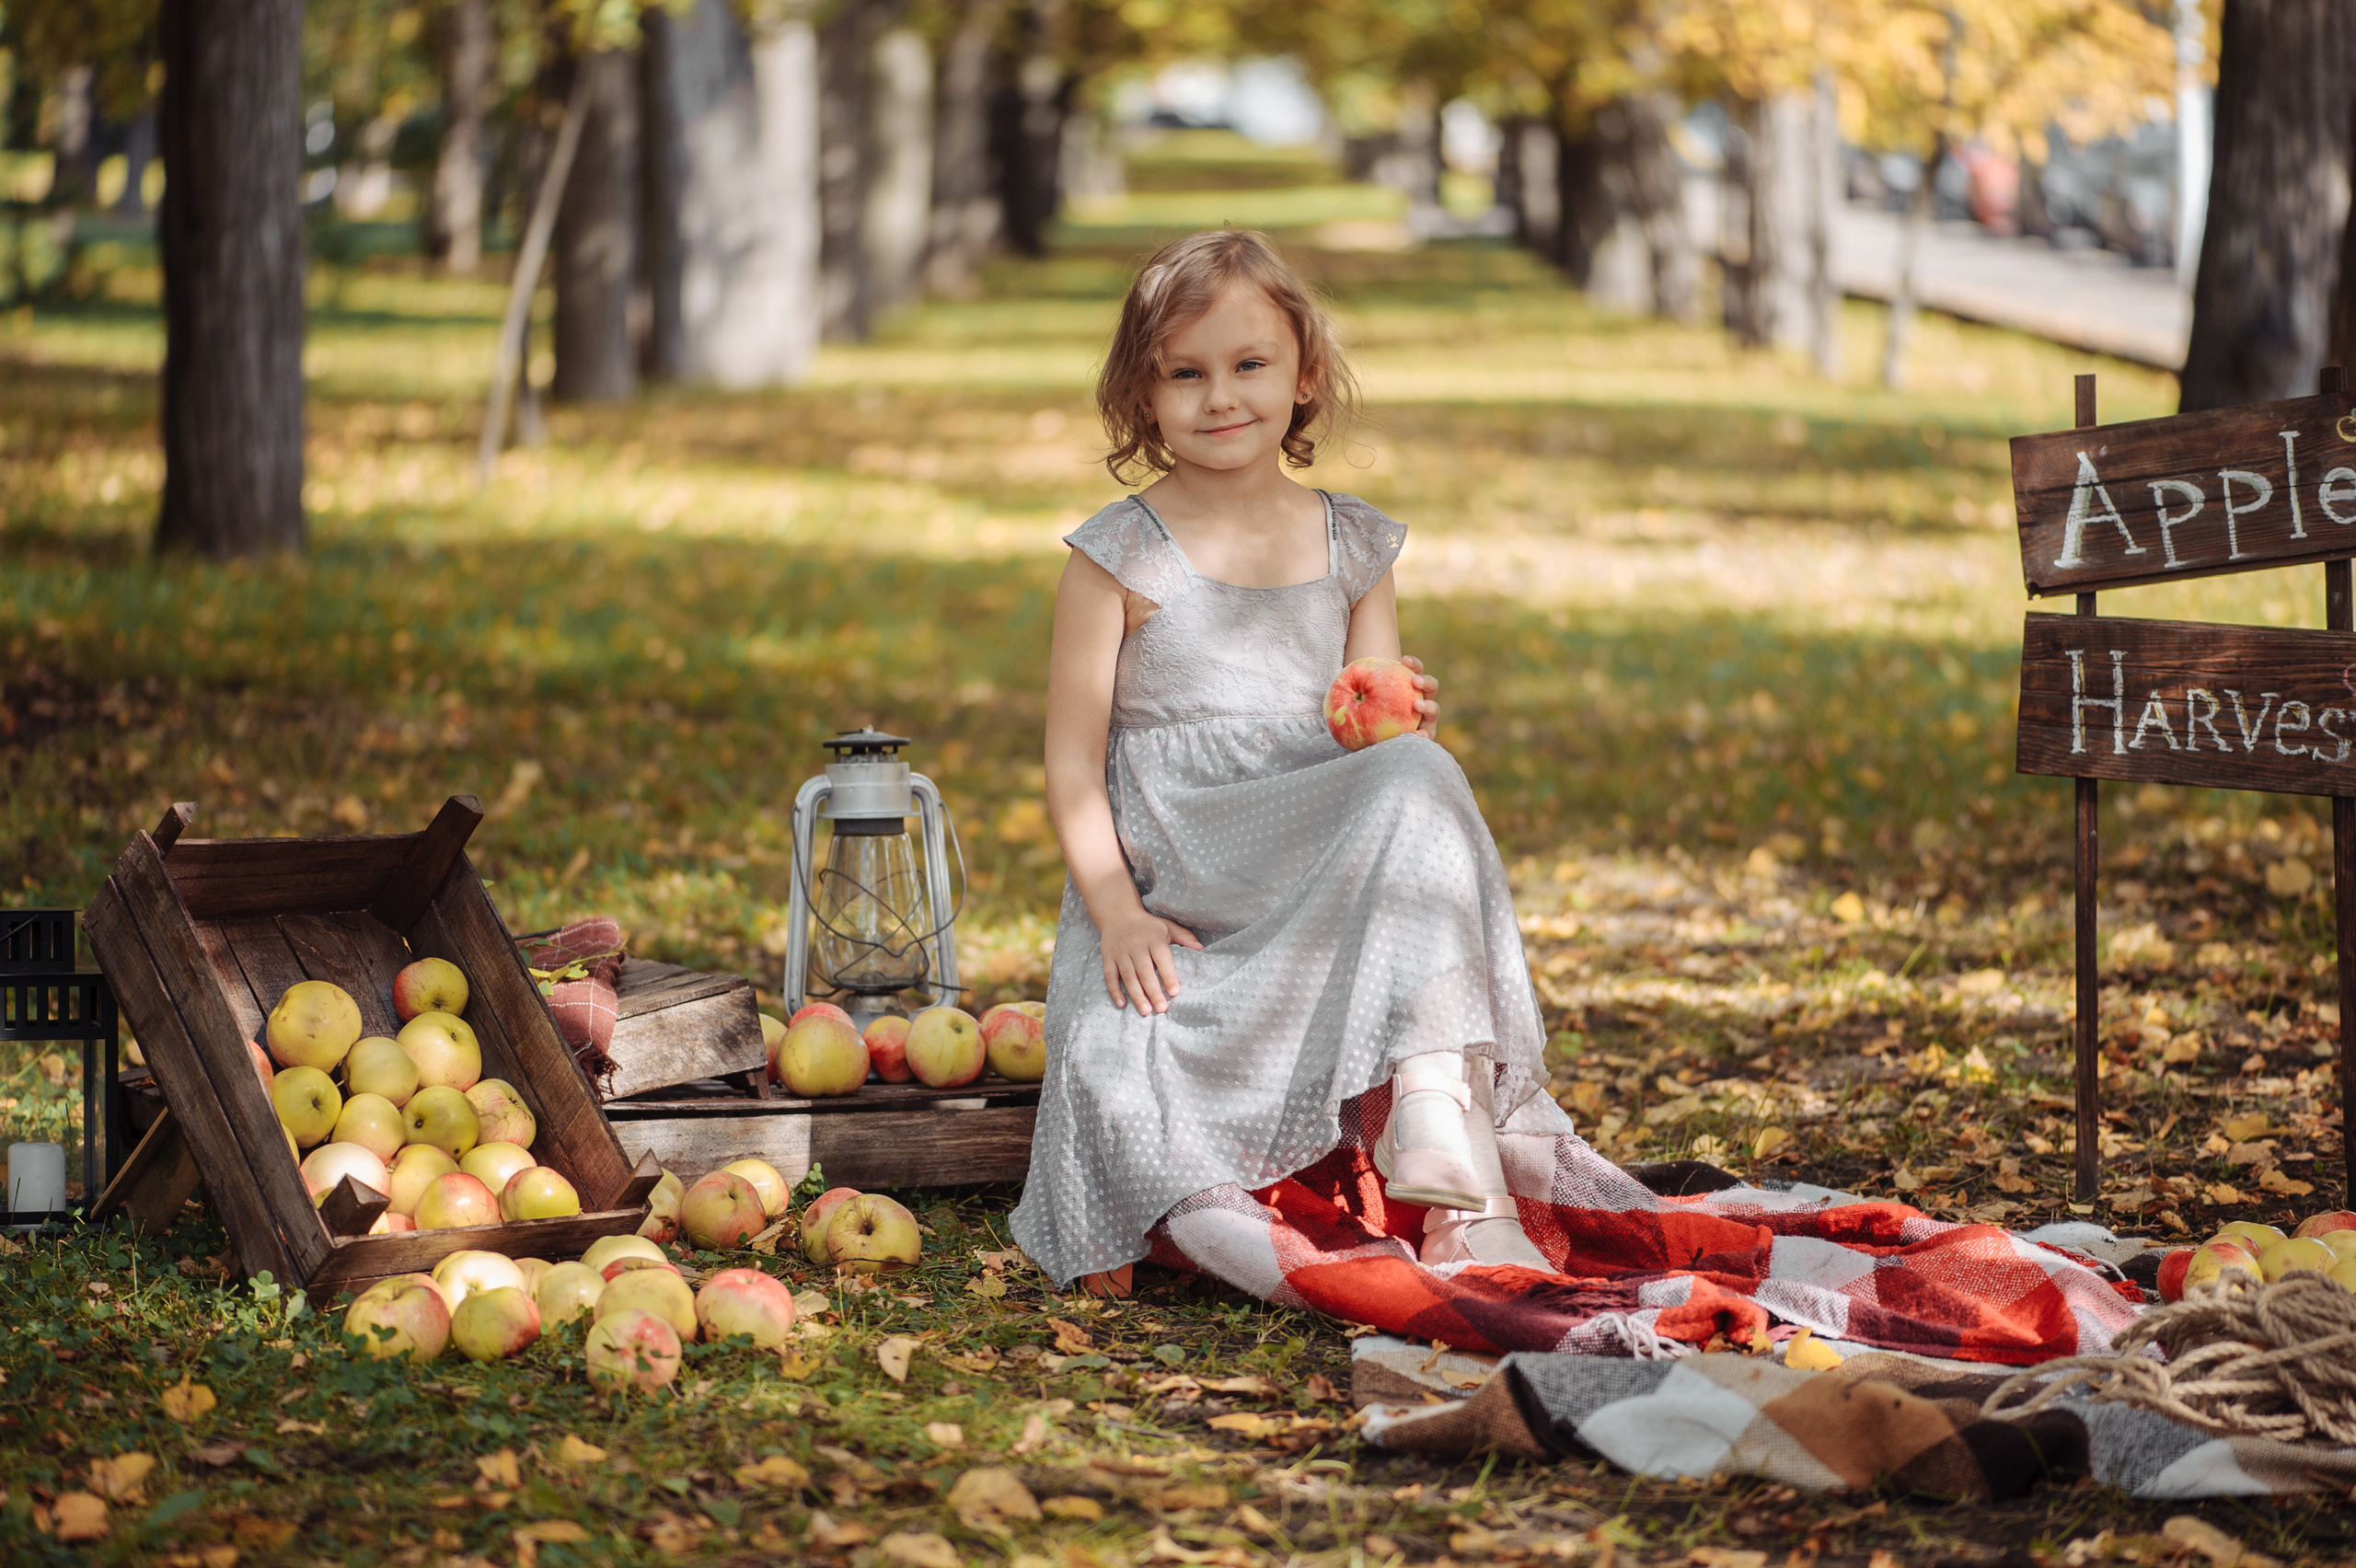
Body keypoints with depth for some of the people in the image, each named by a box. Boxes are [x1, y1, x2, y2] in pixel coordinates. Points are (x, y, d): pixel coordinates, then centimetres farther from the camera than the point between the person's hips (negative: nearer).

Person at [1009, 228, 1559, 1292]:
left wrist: (1401, 729, -12)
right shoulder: (1120, 555, 2)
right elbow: (1073, 763, 0)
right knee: (1113, 1058, -34)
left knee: (1416, 782, -32)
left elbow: (1372, 742, 14)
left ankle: (1439, 1125, -39)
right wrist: (1117, 912, -15)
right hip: (1162, 893, -2)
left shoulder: (1355, 548, 12)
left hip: (1321, 879, 2)